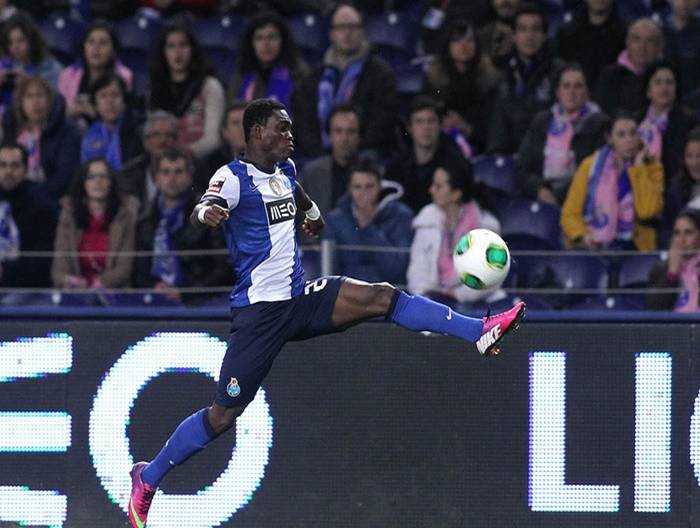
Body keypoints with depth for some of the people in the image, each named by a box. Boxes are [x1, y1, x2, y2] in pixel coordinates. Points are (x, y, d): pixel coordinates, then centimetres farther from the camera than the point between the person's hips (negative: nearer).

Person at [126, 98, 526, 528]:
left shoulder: (285, 168, 10)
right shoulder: (233, 177, -13)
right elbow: (201, 211, -36)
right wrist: (207, 213, -56)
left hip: (299, 299, 7)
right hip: (259, 311, -7)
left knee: (382, 296, -11)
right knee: (224, 414, -6)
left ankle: (480, 332, -16)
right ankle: (147, 479, 7)